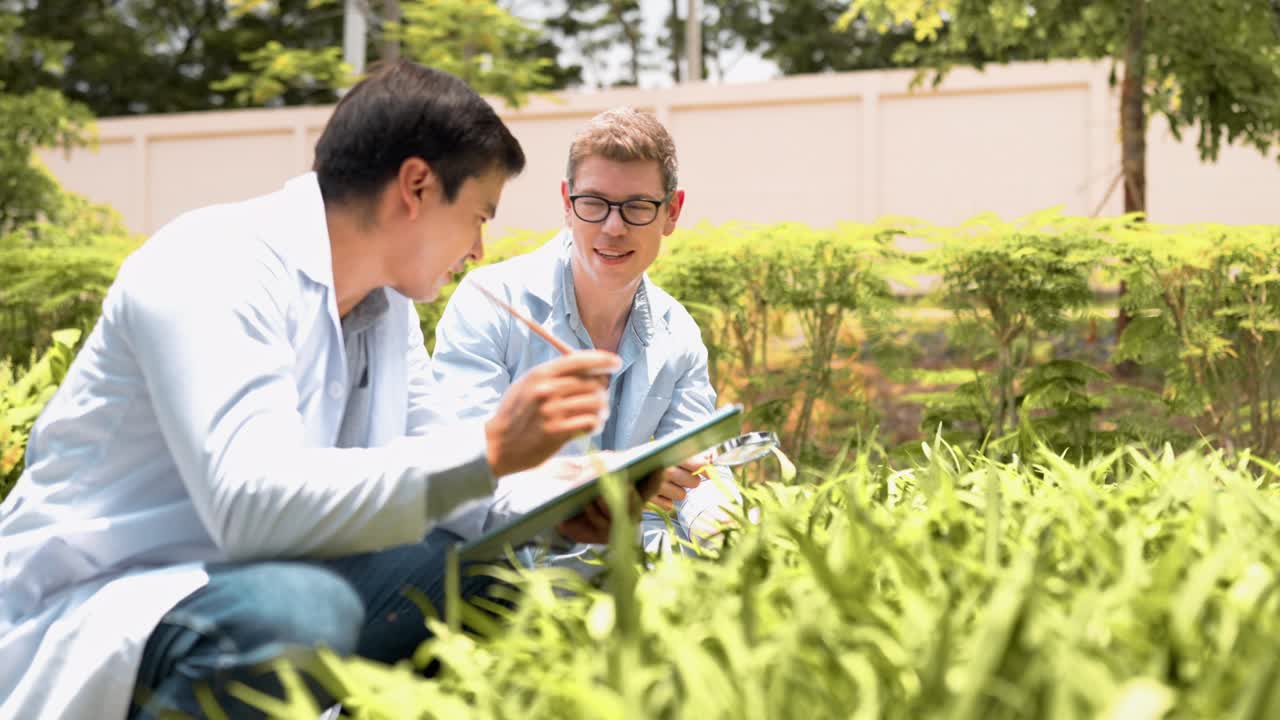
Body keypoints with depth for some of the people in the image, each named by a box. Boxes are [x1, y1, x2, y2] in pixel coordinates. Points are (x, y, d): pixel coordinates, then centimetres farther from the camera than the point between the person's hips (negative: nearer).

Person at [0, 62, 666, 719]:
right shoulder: (211, 270, -21)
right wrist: (490, 448, -33)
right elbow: (251, 501, -33)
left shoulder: (384, 297, 6)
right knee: (300, 609, -37)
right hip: (94, 609, -7)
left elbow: (428, 462, 11)